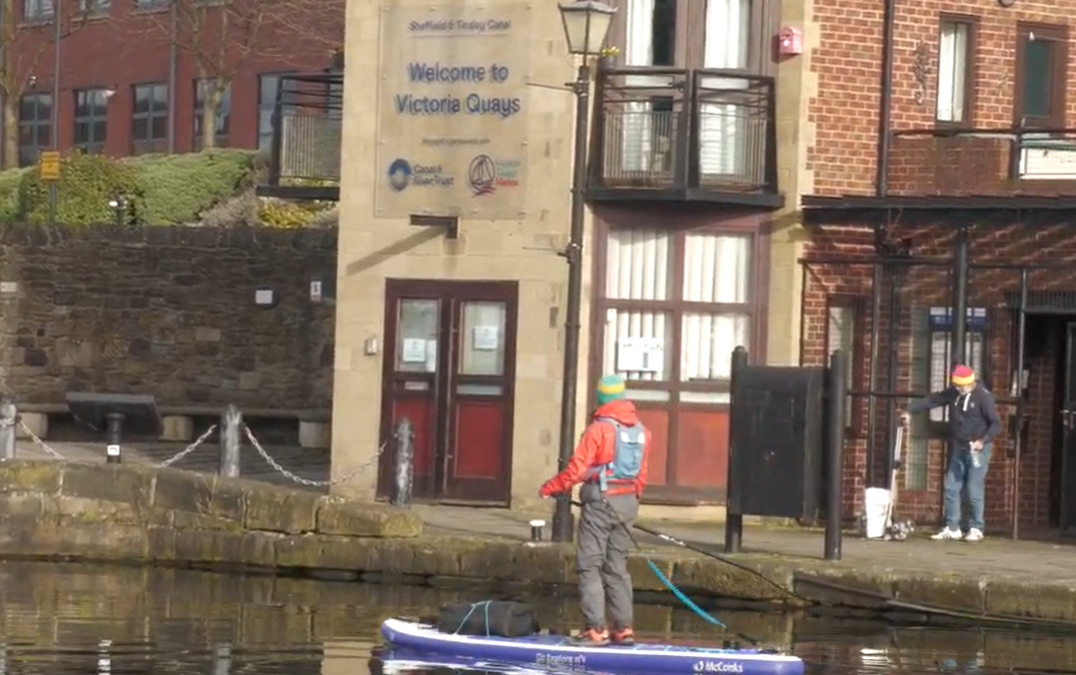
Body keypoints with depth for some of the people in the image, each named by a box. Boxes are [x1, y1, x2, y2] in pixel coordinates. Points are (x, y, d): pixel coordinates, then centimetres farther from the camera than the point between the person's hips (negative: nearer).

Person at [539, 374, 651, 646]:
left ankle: (596, 628, -10)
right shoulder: (641, 431, 7)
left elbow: (577, 469, -14)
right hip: (628, 502, 7)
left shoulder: (600, 428, -13)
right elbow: (641, 474, 12)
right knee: (617, 566, 13)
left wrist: (550, 488, -1)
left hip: (601, 501, -7)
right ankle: (624, 628, 10)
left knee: (589, 565, -3)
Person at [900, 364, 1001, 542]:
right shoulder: (953, 393, 3)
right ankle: (952, 528, 10)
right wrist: (910, 410, -8)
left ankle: (976, 529, 4)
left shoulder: (983, 396, -14)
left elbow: (996, 424, -14)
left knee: (974, 491, -6)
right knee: (951, 489, 4)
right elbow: (931, 400, 3)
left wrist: (983, 441, -26)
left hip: (977, 450, -6)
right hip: (958, 449, 6)